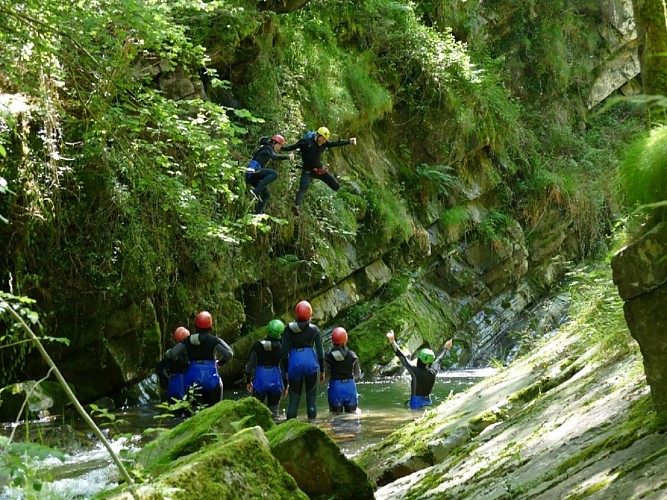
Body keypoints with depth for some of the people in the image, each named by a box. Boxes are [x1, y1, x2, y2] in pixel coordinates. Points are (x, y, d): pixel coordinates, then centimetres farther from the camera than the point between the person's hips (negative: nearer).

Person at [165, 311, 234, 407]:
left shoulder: (187, 341, 4)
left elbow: (172, 353, -5)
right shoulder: (214, 340, -4)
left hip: (192, 380, 3)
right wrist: (219, 363, 1)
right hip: (210, 378, -3)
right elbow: (229, 354, -17)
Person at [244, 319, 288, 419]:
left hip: (259, 381, 0)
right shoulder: (281, 348, -5)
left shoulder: (257, 346, -4)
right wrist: (285, 386, 7)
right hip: (275, 381, 0)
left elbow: (250, 364, -1)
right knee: (273, 410, 8)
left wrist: (248, 381, 9)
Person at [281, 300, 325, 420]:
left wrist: (286, 371, 8)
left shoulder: (288, 330, 2)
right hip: (311, 363, -1)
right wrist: (322, 371, 9)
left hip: (294, 364, 1)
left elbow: (284, 353, 1)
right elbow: (320, 353, 1)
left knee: (293, 399, 7)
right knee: (311, 398, 5)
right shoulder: (315, 330, 1)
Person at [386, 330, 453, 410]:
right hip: (427, 402, 5)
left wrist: (393, 342, -6)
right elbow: (438, 360, 21)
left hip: (416, 402, -5)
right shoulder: (433, 372, 2)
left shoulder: (416, 372, -11)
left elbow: (403, 358, -9)